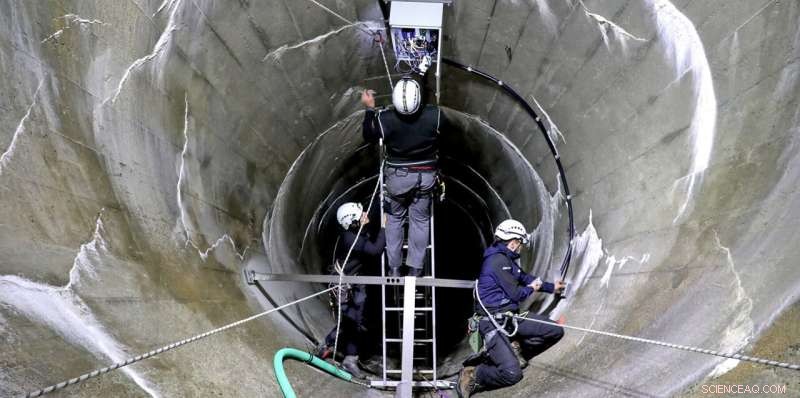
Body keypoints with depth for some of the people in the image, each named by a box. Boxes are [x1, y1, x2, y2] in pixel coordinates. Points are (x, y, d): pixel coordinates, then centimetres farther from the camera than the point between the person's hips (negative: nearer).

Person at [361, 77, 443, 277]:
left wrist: (370, 109, -1)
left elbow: (369, 137, -3)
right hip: (426, 175, 1)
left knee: (395, 218, 19)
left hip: (397, 176, 0)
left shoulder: (384, 119, -23)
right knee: (420, 219, 16)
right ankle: (415, 268, 20)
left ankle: (394, 268, 24)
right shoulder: (435, 115, -21)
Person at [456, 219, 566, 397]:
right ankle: (471, 377, -1)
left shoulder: (507, 259, 13)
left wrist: (551, 287, 42)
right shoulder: (498, 260, -17)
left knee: (556, 331, 2)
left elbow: (524, 277, 30)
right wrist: (531, 288, 8)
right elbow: (516, 294, -14)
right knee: (512, 374, -25)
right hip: (493, 322, -10)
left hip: (511, 317, 10)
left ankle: (516, 351, 17)